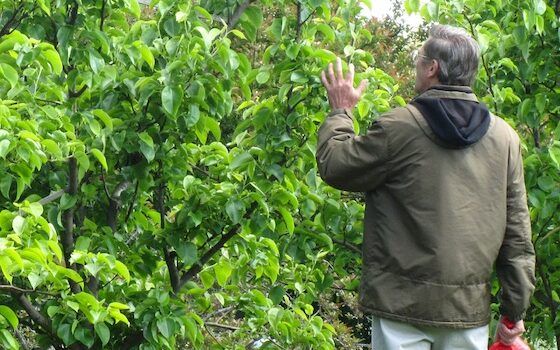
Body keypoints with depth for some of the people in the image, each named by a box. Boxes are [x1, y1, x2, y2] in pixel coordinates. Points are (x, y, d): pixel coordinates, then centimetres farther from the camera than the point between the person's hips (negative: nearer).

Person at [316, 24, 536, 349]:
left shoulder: (398, 127, -11)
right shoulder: (505, 137, 3)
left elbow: (334, 167, 2)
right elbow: (518, 235, 4)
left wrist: (340, 112, 18)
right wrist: (516, 310, 10)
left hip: (404, 306, -4)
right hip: (471, 309, 4)